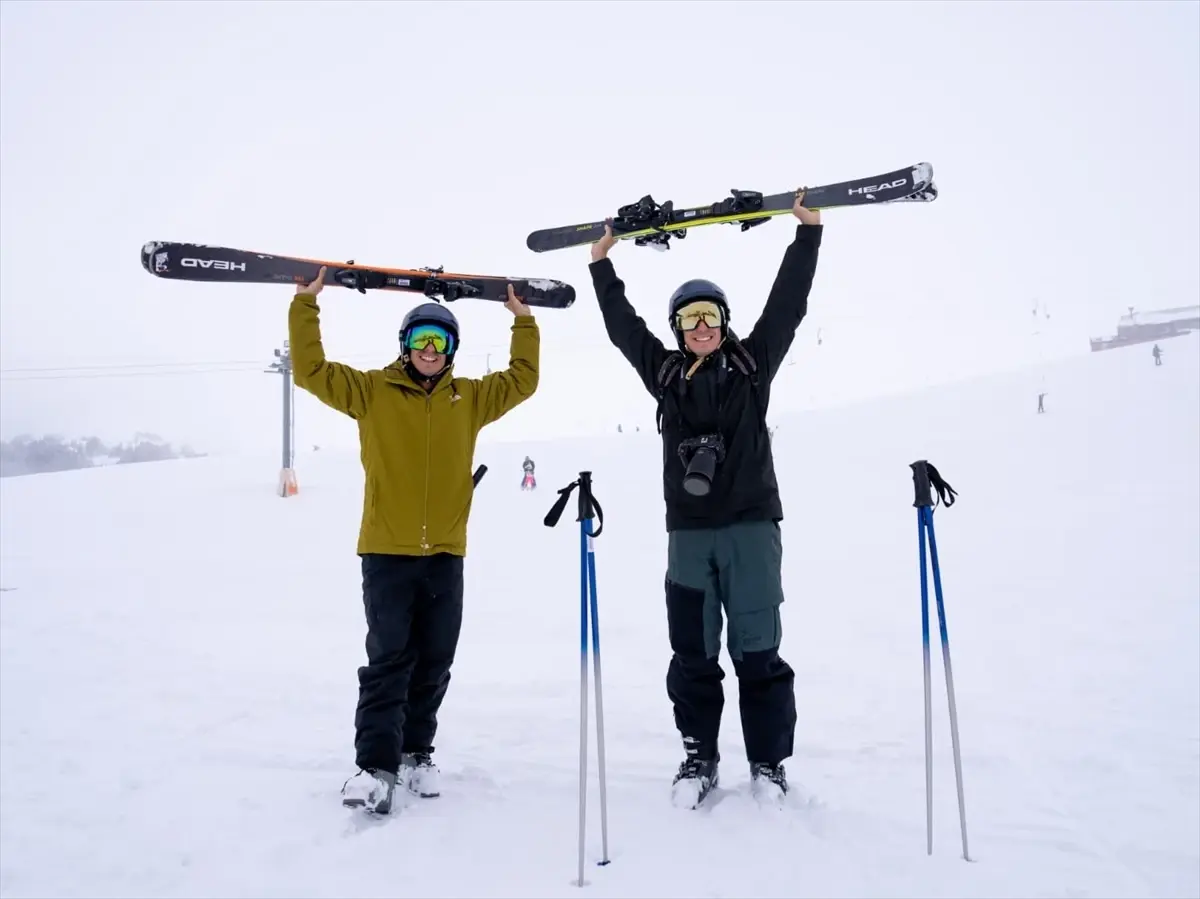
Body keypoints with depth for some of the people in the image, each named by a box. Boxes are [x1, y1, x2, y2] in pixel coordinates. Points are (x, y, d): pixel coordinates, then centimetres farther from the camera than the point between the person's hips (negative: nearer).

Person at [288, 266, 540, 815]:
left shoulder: (469, 398, 10)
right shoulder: (370, 391, 2)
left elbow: (522, 380, 17)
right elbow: (311, 370, -1)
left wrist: (523, 322, 14)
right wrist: (306, 304, -5)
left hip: (445, 555, 3)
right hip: (386, 552, -3)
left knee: (434, 662, 10)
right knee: (388, 659, -3)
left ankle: (416, 751, 25)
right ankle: (375, 764, 4)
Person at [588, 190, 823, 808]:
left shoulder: (752, 363, 5)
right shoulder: (665, 373, 9)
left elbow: (788, 304, 4)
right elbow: (622, 325, 15)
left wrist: (807, 233, 4)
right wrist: (603, 266, 16)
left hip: (751, 526, -2)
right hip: (688, 531, 2)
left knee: (757, 652, 1)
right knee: (691, 653, 7)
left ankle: (768, 764, 15)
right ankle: (699, 758, 22)